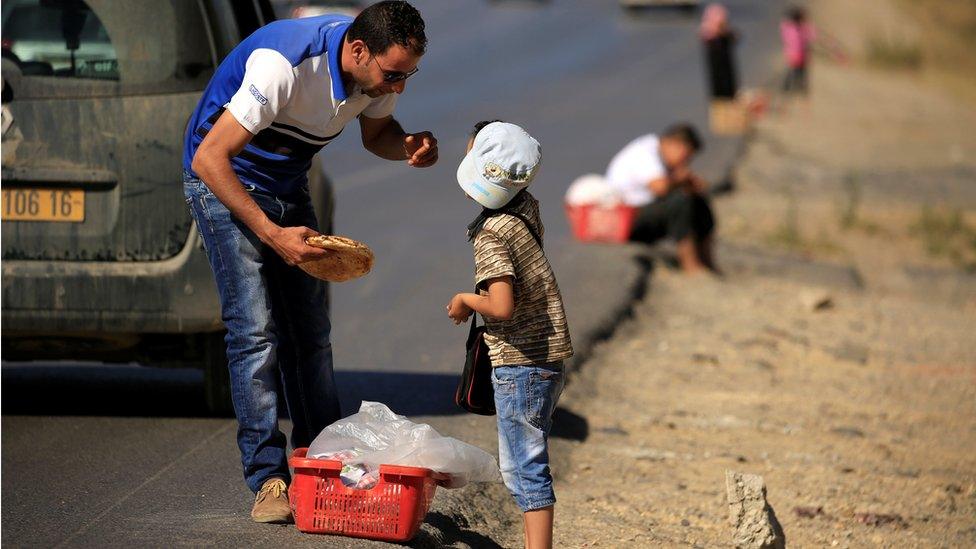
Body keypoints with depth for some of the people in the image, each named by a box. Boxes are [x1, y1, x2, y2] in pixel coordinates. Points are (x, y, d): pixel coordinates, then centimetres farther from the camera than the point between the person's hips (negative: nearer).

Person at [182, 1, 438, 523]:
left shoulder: (378, 68, -13)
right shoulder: (285, 64, -35)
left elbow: (376, 132, 10)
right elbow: (209, 158, -32)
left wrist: (409, 146, -15)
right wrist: (272, 235, -35)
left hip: (288, 187, 7)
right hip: (224, 184, -7)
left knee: (311, 331, 6)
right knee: (256, 331, -15)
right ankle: (268, 479, -12)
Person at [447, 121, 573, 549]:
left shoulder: (490, 235, -18)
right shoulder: (527, 210, 5)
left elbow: (502, 305, -27)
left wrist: (466, 301, -10)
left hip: (520, 364, -9)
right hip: (548, 358, 9)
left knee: (526, 466, -7)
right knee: (518, 464, 17)